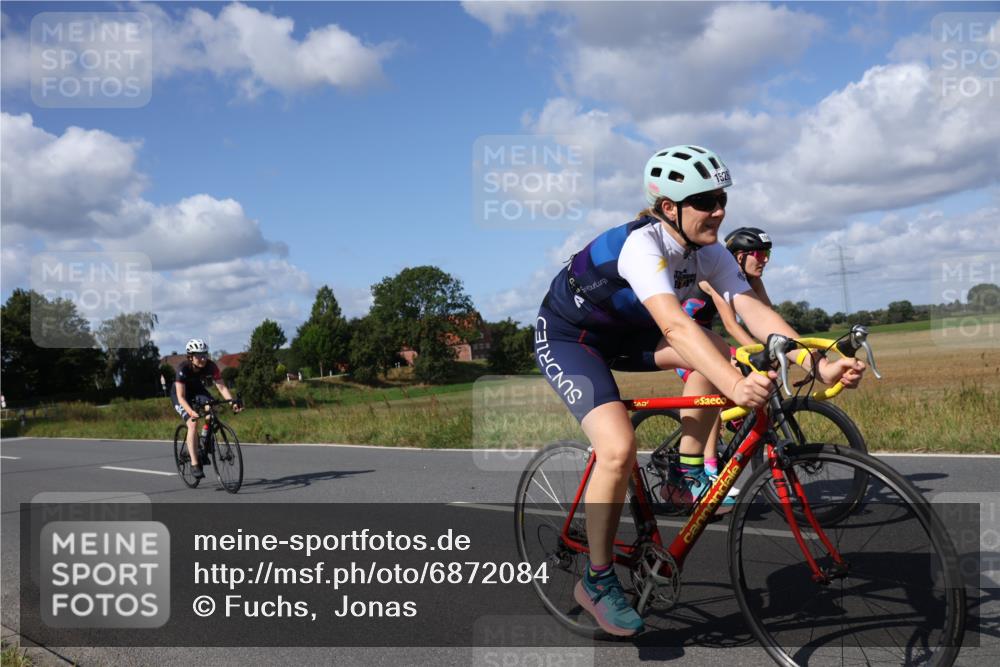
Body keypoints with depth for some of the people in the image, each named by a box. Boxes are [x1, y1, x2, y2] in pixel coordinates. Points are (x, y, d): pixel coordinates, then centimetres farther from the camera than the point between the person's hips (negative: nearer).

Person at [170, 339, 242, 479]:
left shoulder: (211, 366, -24)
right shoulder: (183, 368, -33)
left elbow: (222, 387, -26)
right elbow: (181, 396, -36)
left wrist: (233, 402, -43)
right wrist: (190, 411, -53)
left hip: (197, 390, 4)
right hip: (180, 393, -4)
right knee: (193, 423, -23)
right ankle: (194, 464, -20)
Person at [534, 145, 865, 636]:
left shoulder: (709, 254, -8)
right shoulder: (642, 243, -32)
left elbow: (755, 312, -18)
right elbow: (675, 324, -46)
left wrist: (819, 364, -32)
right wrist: (735, 385, -59)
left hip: (624, 332, 7)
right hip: (566, 337, -7)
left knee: (718, 352, -14)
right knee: (619, 449, -26)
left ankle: (686, 472, 1)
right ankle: (597, 582, -7)